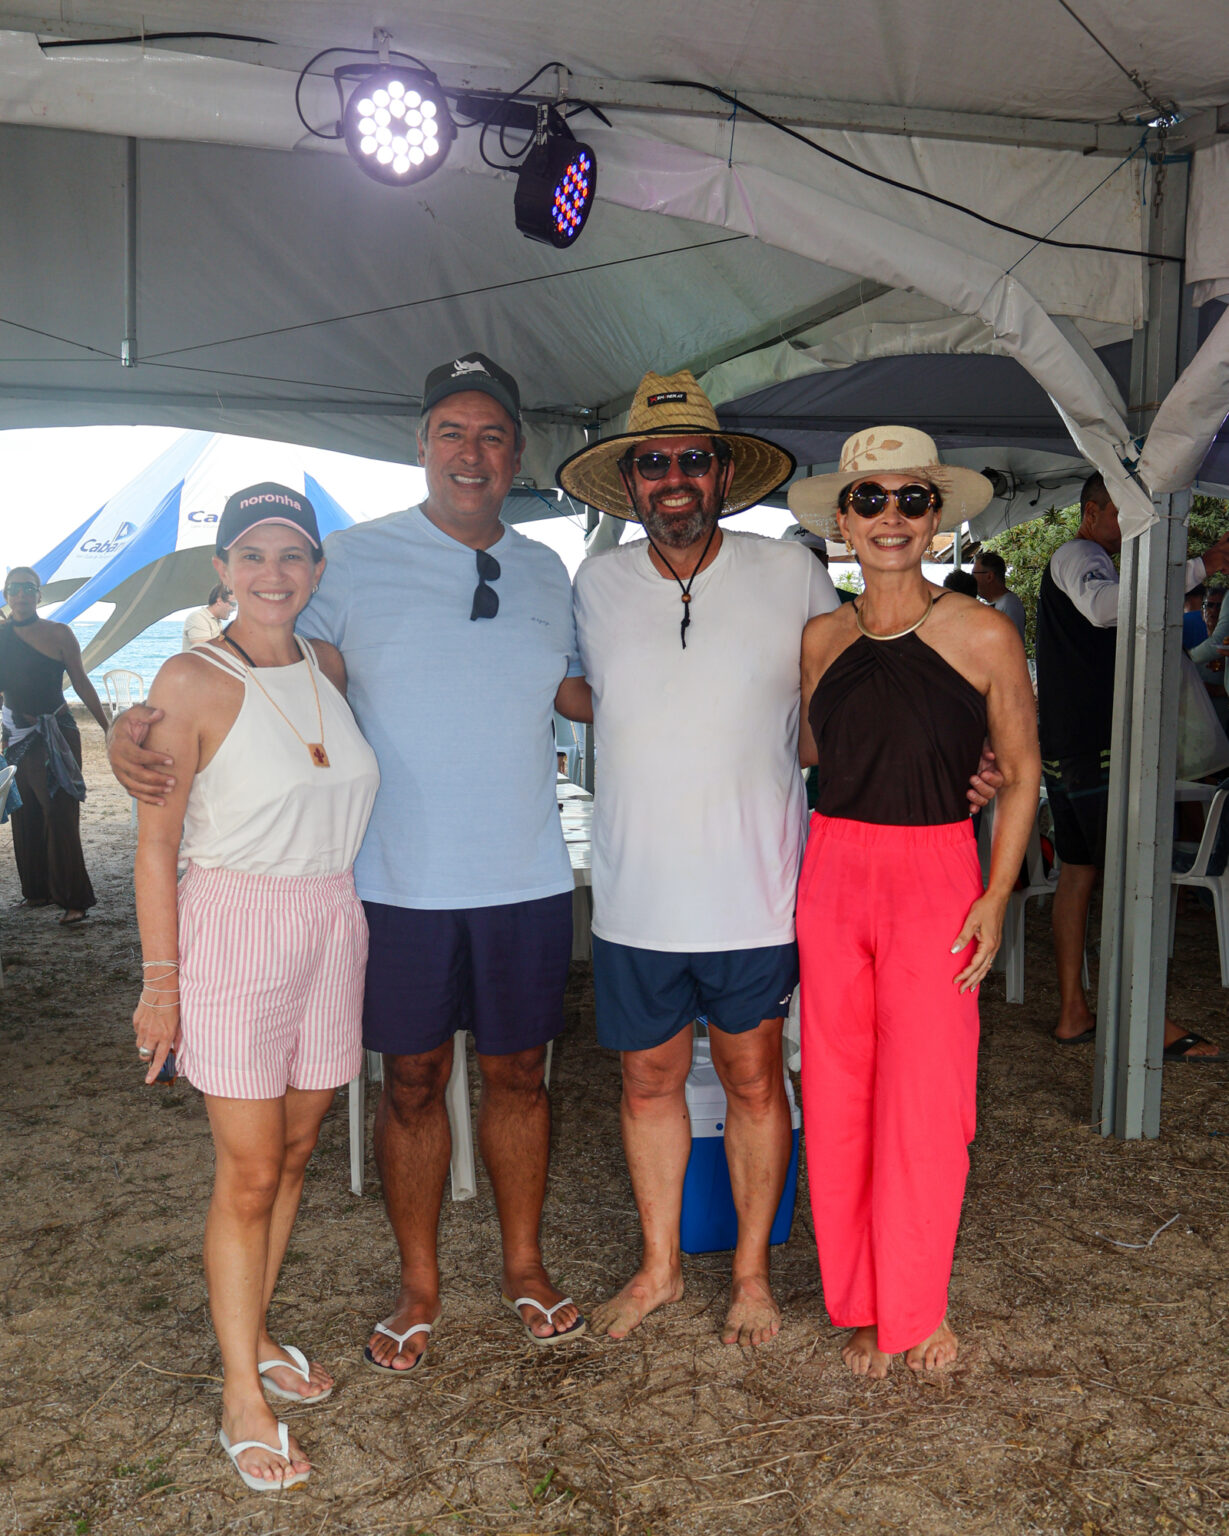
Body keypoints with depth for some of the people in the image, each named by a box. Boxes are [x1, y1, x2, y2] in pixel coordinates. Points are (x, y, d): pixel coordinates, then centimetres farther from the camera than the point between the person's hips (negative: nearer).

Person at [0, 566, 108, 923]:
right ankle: (37, 890, 24)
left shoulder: (58, 634, -4)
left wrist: (109, 729, 2)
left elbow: (82, 685, 0)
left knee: (61, 816, -9)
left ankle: (74, 900, -5)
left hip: (56, 736, -4)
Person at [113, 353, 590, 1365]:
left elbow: (581, 694, 20)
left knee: (517, 1073, 14)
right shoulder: (357, 558, -4)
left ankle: (524, 1267, 34)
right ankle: (419, 1288, 30)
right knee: (413, 1083, 10)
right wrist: (135, 727, -19)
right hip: (401, 882, -2)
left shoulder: (547, 573, 8)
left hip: (526, 876, 3)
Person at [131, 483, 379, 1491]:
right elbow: (157, 843, -9)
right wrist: (161, 980, -8)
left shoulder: (330, 669, 5)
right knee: (249, 1170, 2)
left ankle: (255, 1332, 34)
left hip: (332, 929, 5)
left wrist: (347, 917, 12)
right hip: (235, 930, -5)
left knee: (295, 1149, 15)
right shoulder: (194, 681, -11)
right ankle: (243, 1396, 17)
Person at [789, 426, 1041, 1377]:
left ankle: (919, 1306, 27)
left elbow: (1022, 772, 1)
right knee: (839, 1097, 9)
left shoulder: (984, 635, -6)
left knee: (924, 1104, 4)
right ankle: (863, 1304, 28)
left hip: (936, 877, -3)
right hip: (833, 872, 3)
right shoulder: (822, 640, 5)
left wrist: (996, 897, -5)